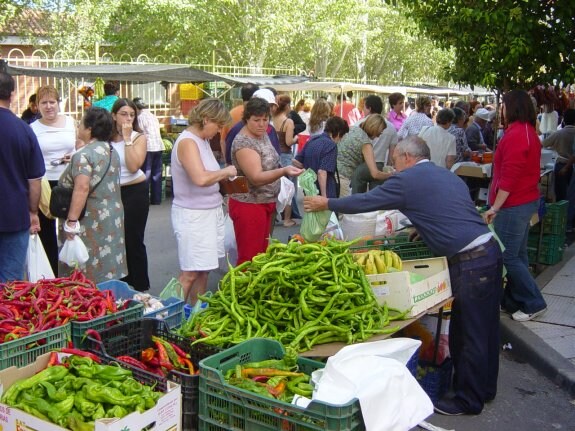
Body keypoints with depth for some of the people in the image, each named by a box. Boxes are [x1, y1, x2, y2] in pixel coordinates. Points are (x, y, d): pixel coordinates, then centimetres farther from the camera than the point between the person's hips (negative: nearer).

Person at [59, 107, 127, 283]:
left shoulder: (83, 154, -15)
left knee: (86, 278, -1)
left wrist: (71, 221, -24)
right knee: (107, 271, 13)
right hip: (113, 217, 8)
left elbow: (82, 188, -25)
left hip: (90, 222, -8)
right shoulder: (112, 151, 11)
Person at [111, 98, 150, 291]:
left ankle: (140, 287, 15)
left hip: (135, 192, -4)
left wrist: (127, 138, -20)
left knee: (133, 240, 2)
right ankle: (121, 282, 32)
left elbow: (133, 166, -21)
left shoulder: (139, 137, -7)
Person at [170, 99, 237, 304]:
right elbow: (200, 178, -30)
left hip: (209, 211, 9)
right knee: (189, 274, -5)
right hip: (193, 215, -9)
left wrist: (223, 178, 2)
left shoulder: (202, 140, 12)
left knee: (203, 269, 13)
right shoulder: (187, 142, -17)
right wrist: (226, 172, -15)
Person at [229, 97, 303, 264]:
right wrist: (284, 171, -43)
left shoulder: (262, 134, 7)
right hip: (249, 205, -9)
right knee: (249, 259, -4)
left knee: (262, 254, 16)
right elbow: (256, 177, -30)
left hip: (266, 203, 9)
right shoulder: (243, 142, -20)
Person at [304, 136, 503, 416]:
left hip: (470, 263, -9)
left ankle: (468, 400, 13)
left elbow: (365, 201, 1)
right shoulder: (447, 175, 19)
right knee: (484, 329, 18)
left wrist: (327, 204, 13)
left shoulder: (407, 180, -6)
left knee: (471, 335, 2)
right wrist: (422, 228, 36)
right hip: (489, 249, 9)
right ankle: (484, 387, 31)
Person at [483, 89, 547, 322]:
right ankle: (514, 301, 23)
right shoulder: (529, 133, 13)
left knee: (507, 257, -4)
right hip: (528, 201, 10)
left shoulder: (515, 135, -19)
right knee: (518, 255, 14)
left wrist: (494, 208, -19)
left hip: (514, 205, -10)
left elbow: (508, 177, -23)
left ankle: (533, 303, 3)